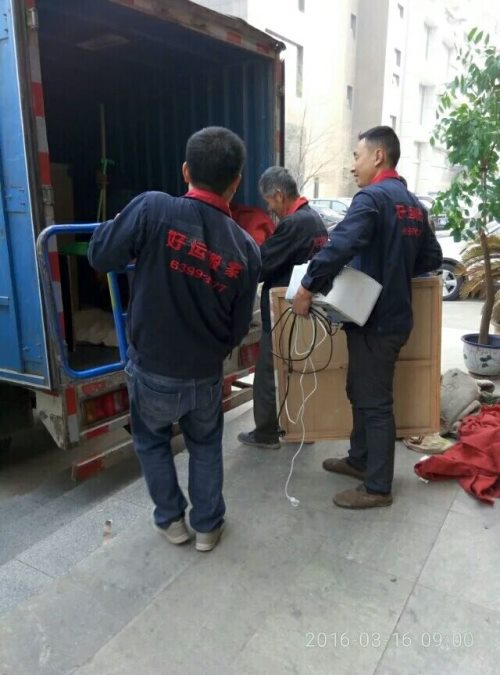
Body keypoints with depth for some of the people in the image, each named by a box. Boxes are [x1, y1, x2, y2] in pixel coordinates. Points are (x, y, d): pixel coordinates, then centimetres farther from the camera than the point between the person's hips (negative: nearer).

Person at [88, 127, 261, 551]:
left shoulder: (153, 209, -20)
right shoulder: (246, 249, -10)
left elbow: (99, 256, -8)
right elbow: (239, 328, -1)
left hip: (151, 370, -1)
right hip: (205, 376, 2)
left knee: (152, 441, 27)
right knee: (205, 445, 27)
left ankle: (171, 520, 38)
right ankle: (208, 525, 38)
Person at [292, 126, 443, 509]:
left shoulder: (372, 198, -16)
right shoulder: (413, 203, 13)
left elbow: (340, 247, -32)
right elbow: (432, 258, 19)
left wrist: (307, 289, -23)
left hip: (374, 320, -9)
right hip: (394, 314, 9)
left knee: (374, 402, 2)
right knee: (361, 391, 21)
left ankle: (378, 488, 16)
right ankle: (360, 460, 37)